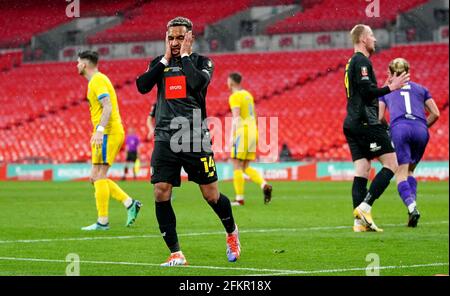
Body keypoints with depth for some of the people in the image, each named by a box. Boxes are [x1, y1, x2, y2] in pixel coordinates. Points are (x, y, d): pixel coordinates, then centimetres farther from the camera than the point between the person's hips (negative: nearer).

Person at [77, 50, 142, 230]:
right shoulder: (97, 79, 21)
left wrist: (100, 130, -32)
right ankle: (130, 203, 7)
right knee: (96, 178, 10)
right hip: (111, 133, 10)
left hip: (108, 133, -10)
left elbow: (107, 107, -22)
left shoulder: (97, 80, -10)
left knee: (99, 177, -9)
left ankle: (102, 221, -8)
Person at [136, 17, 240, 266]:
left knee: (211, 195, 1)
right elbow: (142, 86, -4)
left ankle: (231, 233, 30)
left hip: (195, 138, -3)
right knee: (160, 194, -9)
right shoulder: (159, 63, 14)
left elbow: (198, 82, -18)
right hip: (165, 138, 3)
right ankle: (176, 254, -1)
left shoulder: (201, 62, 4)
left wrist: (184, 55, -7)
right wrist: (166, 58, -2)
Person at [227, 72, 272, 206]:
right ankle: (264, 185, -12)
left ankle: (239, 199, -4)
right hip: (252, 132, 8)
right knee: (246, 168, 10)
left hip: (242, 133, -8)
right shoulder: (248, 94, 20)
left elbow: (236, 117, -19)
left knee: (237, 166, -2)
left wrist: (232, 136, -22)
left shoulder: (235, 97, -8)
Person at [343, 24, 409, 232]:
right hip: (366, 122, -10)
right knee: (391, 164, -6)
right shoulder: (362, 61, -9)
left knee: (362, 172, 5)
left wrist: (384, 88, 25)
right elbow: (367, 91, -19)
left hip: (352, 124, 10)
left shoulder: (352, 62, 21)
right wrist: (390, 87, -12)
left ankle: (360, 221, -2)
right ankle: (365, 207, -15)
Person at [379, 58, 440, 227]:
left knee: (401, 174, -6)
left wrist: (388, 130, 29)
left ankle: (412, 207, -32)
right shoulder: (420, 89, 25)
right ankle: (412, 205, 1)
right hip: (421, 131, 2)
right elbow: (435, 114, 16)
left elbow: (379, 117, 13)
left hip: (399, 128, -2)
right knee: (409, 171, 19)